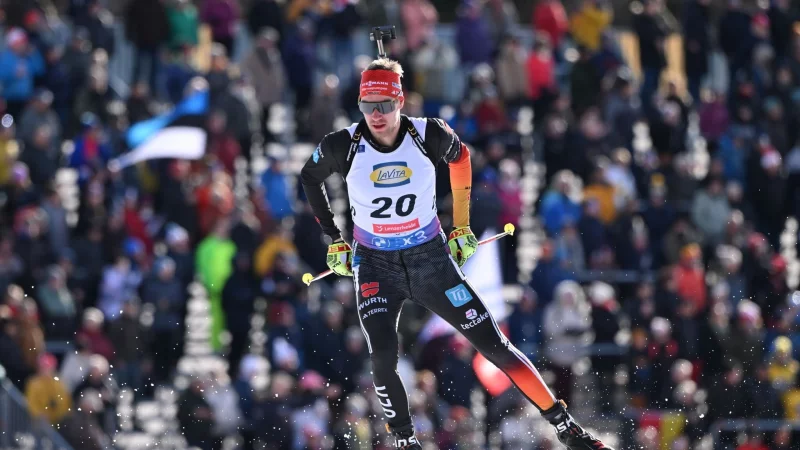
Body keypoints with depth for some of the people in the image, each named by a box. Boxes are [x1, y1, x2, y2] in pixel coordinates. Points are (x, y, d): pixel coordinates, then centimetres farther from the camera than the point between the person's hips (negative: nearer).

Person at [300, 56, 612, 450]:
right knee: (382, 360, -21)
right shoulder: (343, 146, -16)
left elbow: (460, 156, 9)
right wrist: (332, 239, 7)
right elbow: (309, 178, 7)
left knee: (493, 344, -1)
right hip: (375, 266, 0)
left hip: (431, 258, 0)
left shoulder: (429, 135, -15)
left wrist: (461, 224, 11)